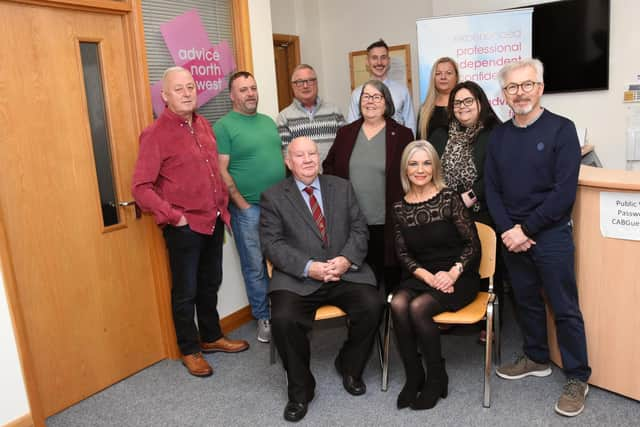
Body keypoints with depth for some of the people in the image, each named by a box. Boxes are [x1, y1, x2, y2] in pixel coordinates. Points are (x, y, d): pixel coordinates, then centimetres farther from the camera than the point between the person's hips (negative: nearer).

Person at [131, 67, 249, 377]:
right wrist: (173, 217, -18)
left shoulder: (203, 124, 8)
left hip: (213, 221, 7)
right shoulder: (155, 134, -14)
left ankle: (211, 337, 38)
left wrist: (223, 205, 11)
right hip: (184, 227, -7)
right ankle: (190, 350, 26)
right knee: (186, 290, 8)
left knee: (210, 284, 20)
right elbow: (140, 187, -17)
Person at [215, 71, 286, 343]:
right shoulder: (224, 126, -6)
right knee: (256, 267, 4)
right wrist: (242, 205, -13)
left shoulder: (268, 121, 14)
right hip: (248, 208, -6)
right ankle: (264, 317, 20)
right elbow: (221, 171, -11)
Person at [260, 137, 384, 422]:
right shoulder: (273, 197, 4)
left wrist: (347, 259, -12)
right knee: (283, 318, -27)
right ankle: (300, 388, 1)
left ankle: (349, 367, 10)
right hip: (298, 277, -2)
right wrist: (308, 268, -18)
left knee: (372, 307, -22)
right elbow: (272, 244, -5)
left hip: (345, 271, 2)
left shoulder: (342, 188, 13)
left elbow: (359, 230, 8)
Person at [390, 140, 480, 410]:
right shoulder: (399, 207, 2)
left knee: (418, 308, -28)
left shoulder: (449, 198, -7)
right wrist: (429, 277, -13)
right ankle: (413, 377, -8)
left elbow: (473, 244, -6)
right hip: (421, 277, 3)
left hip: (458, 278, -3)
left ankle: (436, 378, -4)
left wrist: (452, 274, -19)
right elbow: (403, 254, 2)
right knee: (398, 305, -27)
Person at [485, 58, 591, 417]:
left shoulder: (561, 129, -7)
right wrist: (508, 230, -8)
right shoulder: (499, 135, 8)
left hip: (551, 234, -4)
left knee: (565, 308, 2)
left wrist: (526, 229, -15)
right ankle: (537, 358, 33)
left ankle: (578, 378, 17)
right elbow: (492, 188, 6)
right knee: (527, 301, 15)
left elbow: (565, 190, -14)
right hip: (512, 235, 5)